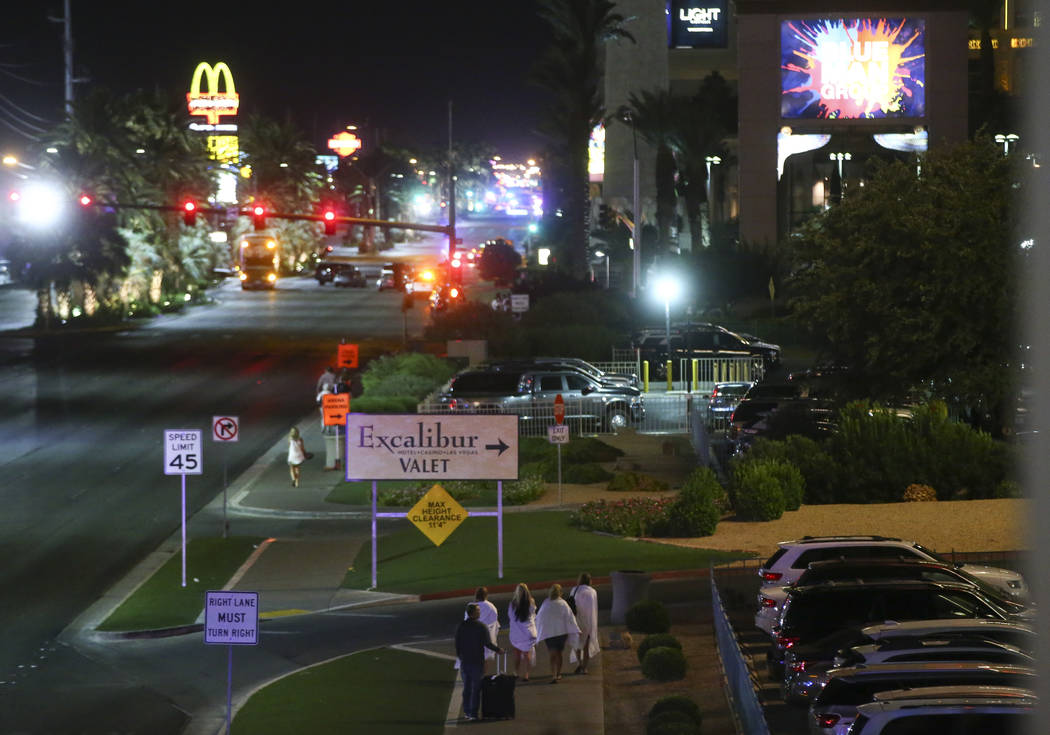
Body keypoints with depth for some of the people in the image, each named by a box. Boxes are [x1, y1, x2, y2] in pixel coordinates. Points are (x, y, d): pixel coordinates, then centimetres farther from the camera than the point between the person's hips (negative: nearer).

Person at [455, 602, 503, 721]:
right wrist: (498, 649, 2)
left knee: (466, 687, 14)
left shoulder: (461, 626, 2)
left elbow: (457, 644, 6)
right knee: (476, 688, 1)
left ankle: (466, 712, 18)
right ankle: (473, 713, -2)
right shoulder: (481, 626, -12)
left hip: (464, 661, 4)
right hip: (477, 662, -4)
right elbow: (487, 643, -14)